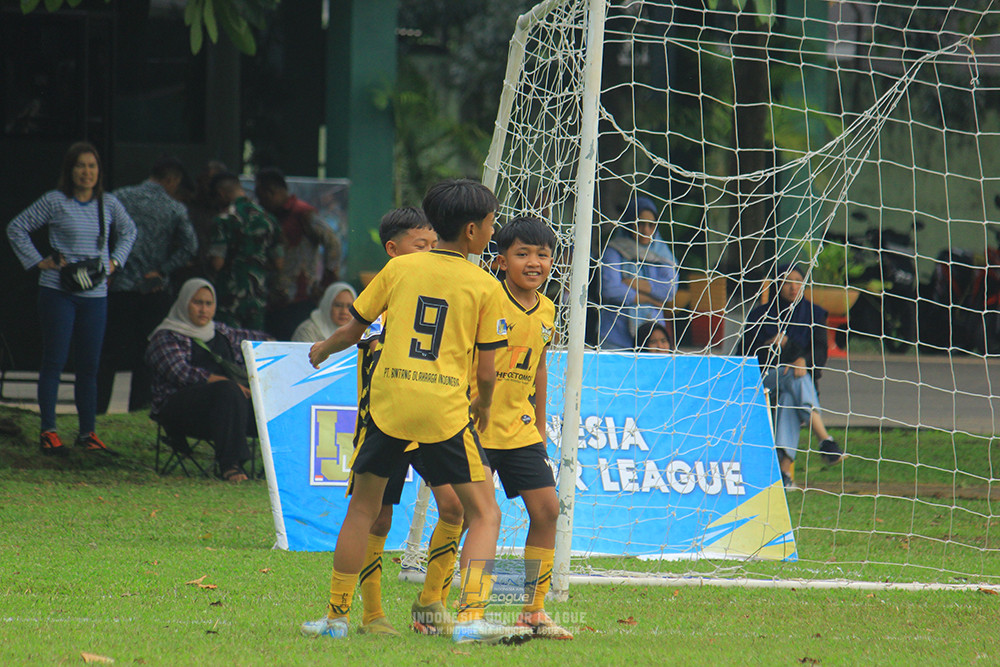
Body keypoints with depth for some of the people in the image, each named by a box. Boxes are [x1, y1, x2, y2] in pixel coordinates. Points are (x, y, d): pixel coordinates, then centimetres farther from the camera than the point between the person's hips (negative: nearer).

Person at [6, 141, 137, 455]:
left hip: (95, 295, 4)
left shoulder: (109, 204, 8)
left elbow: (128, 231, 27)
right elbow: (17, 228, 2)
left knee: (89, 365, 6)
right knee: (54, 361, -2)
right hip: (58, 291, -4)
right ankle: (48, 431, 2)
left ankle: (88, 432, 13)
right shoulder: (55, 202, -4)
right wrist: (38, 262, -3)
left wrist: (115, 261, 14)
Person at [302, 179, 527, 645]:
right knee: (484, 514, 5)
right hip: (447, 410, -2)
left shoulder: (399, 268, 7)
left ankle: (336, 616, 18)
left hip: (388, 402, 3)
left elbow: (352, 331, 14)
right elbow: (486, 371, 1)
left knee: (362, 507, 17)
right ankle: (471, 616, -12)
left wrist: (323, 351, 36)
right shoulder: (486, 287, 1)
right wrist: (483, 408, 22)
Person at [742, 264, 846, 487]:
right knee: (794, 377, -35)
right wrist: (772, 345, -14)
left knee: (789, 399, -37)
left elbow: (820, 352, 0)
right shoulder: (760, 315, 10)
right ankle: (825, 440, -55)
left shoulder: (814, 314, 12)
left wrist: (804, 360, -22)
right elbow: (749, 355, 5)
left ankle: (785, 468, -52)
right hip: (765, 379, 0)